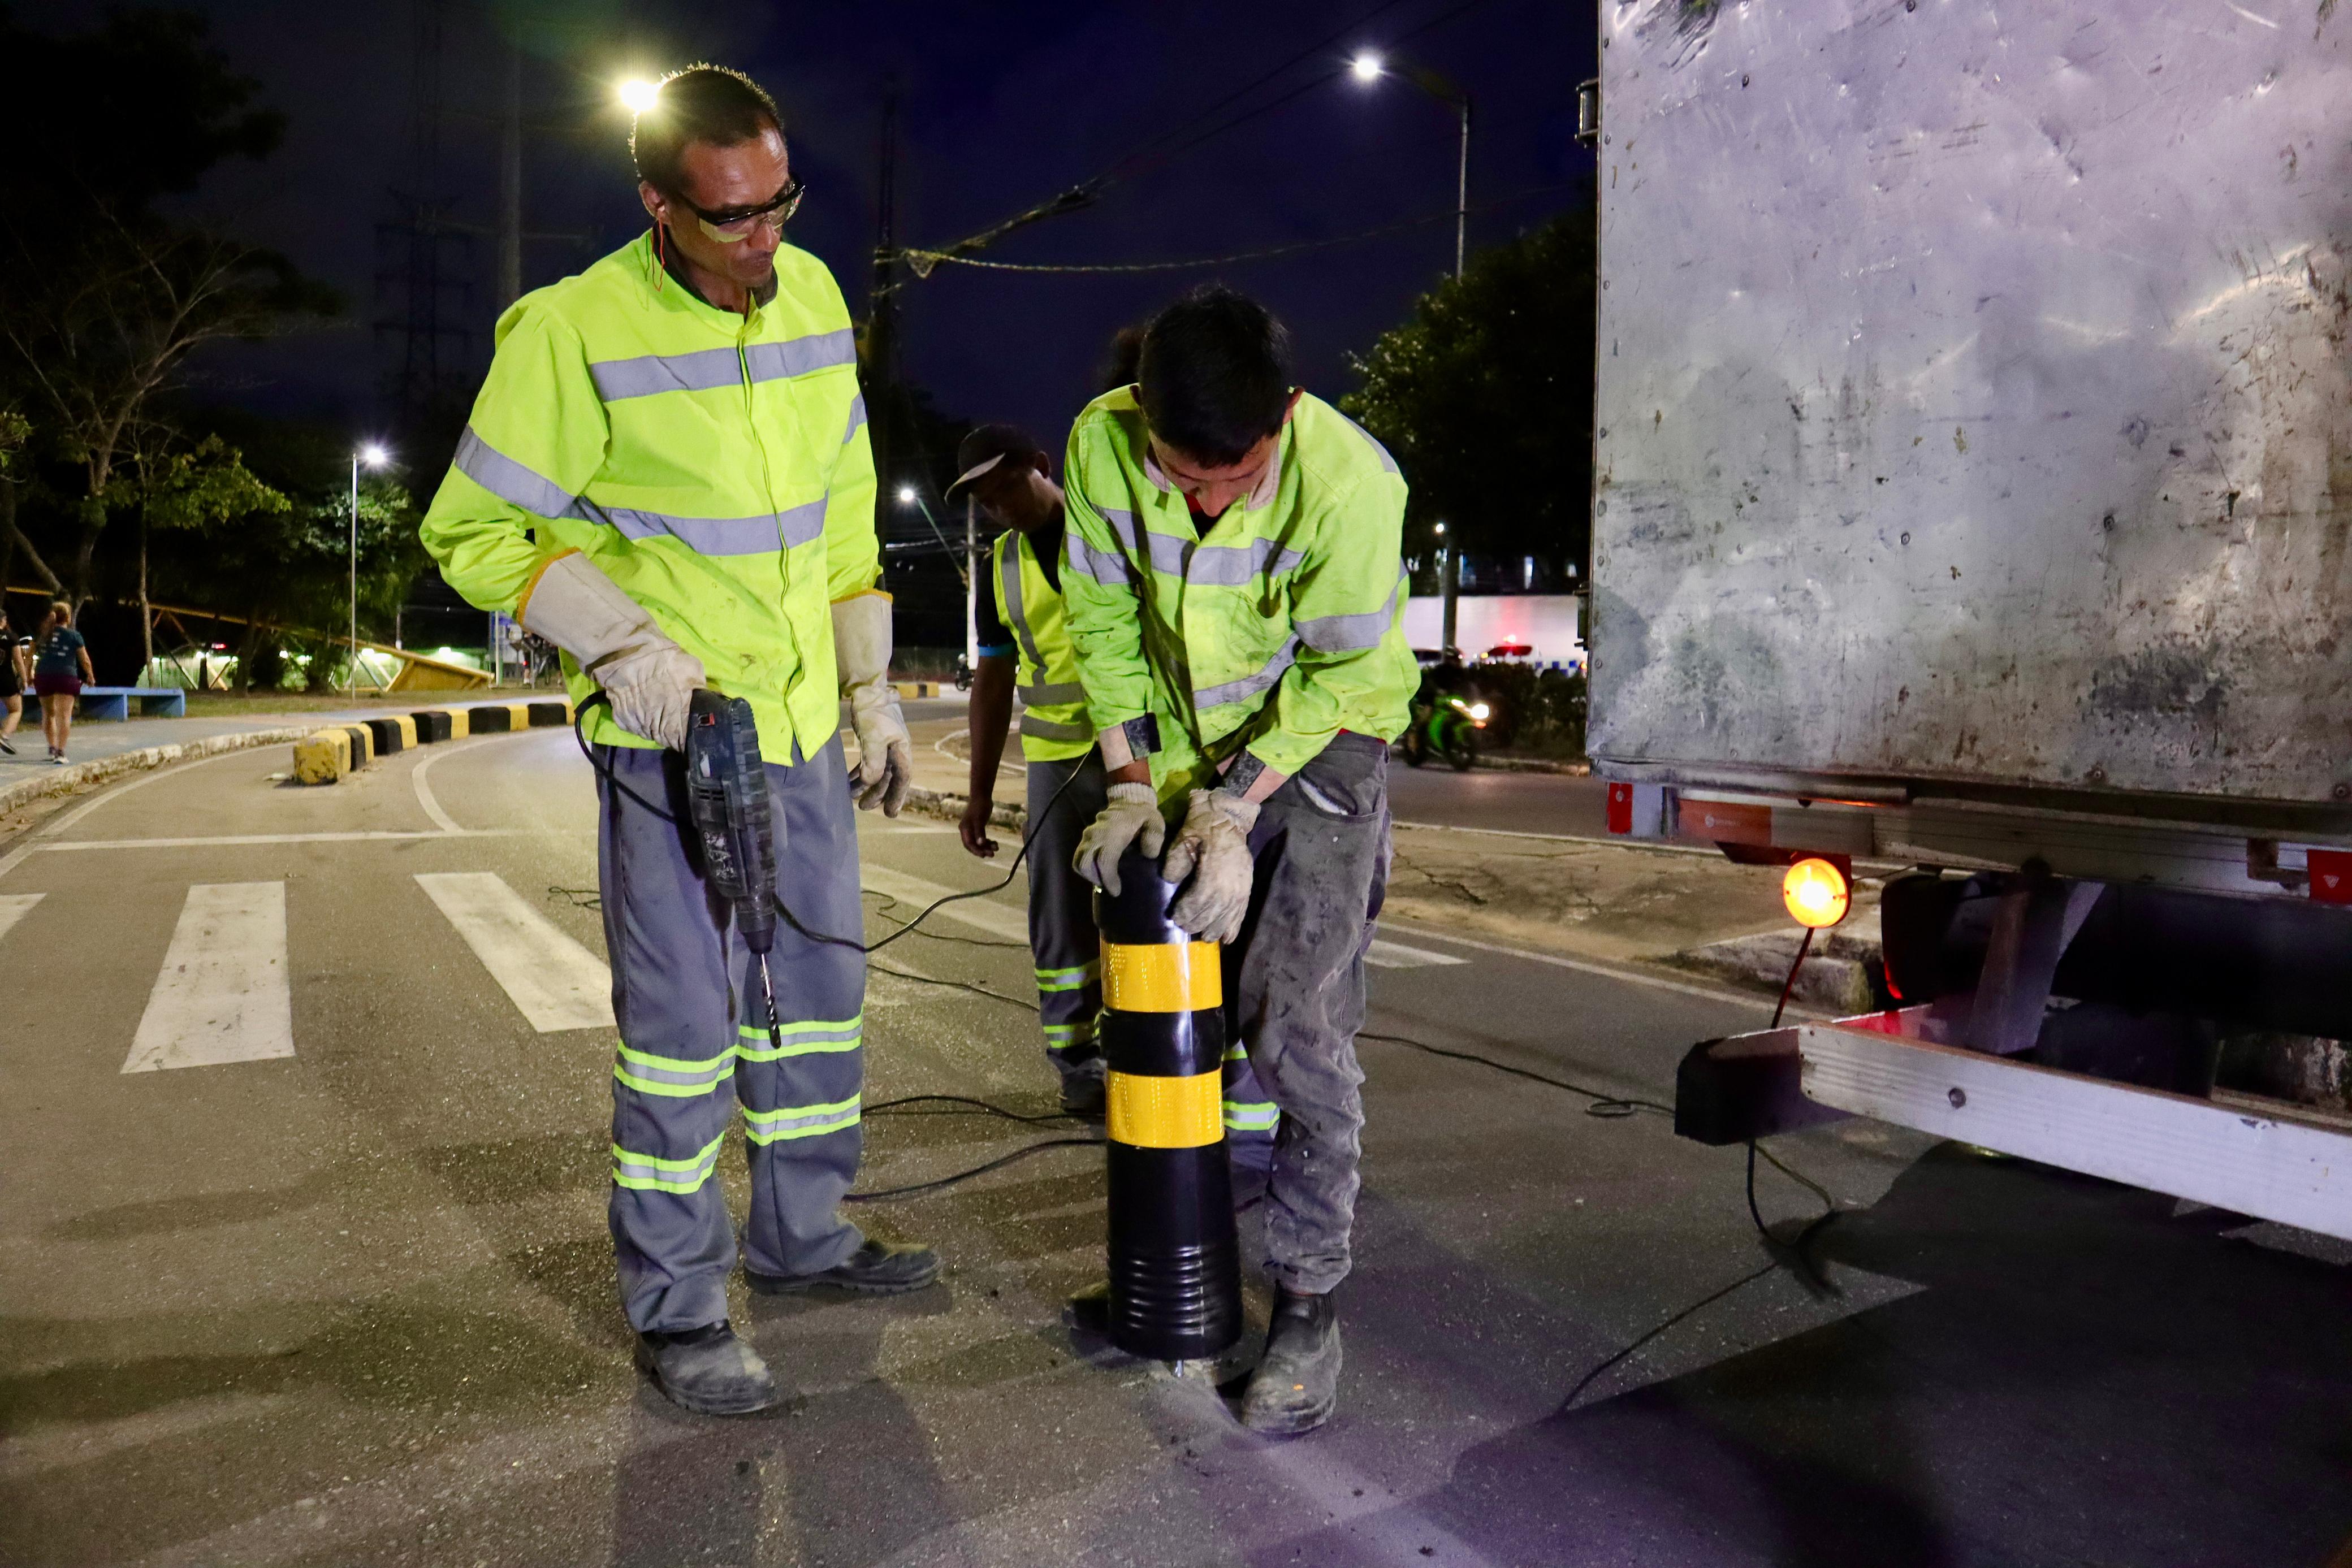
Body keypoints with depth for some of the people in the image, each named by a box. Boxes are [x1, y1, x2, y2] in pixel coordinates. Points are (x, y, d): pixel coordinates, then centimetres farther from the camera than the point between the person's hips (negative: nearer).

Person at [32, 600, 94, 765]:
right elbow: (85, 660, 1)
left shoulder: (41, 634, 9)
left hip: (43, 676, 4)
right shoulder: (74, 635, -2)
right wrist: (91, 677, 16)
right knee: (64, 715, -6)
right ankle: (60, 752, -15)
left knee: (49, 713, 20)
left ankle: (52, 748, 23)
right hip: (66, 677, -4)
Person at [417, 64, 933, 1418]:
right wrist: (620, 642, -19)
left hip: (805, 722, 6)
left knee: (822, 988, 15)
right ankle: (676, 1307, 14)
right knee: (683, 1019, -3)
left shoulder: (813, 296, 5)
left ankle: (802, 1235, 34)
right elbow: (474, 529, -7)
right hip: (668, 731, -6)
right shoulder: (572, 330, -13)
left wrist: (874, 691, 10)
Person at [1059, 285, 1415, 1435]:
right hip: (1181, 747, 4)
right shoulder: (1103, 445, -19)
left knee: (1298, 1023, -13)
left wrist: (1234, 809, -23)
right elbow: (1103, 624, -7)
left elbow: (1339, 676, -19)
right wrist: (1131, 783, -12)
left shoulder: (1348, 481, -30)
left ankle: (1307, 1304, 0)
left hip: (1319, 739, -4)